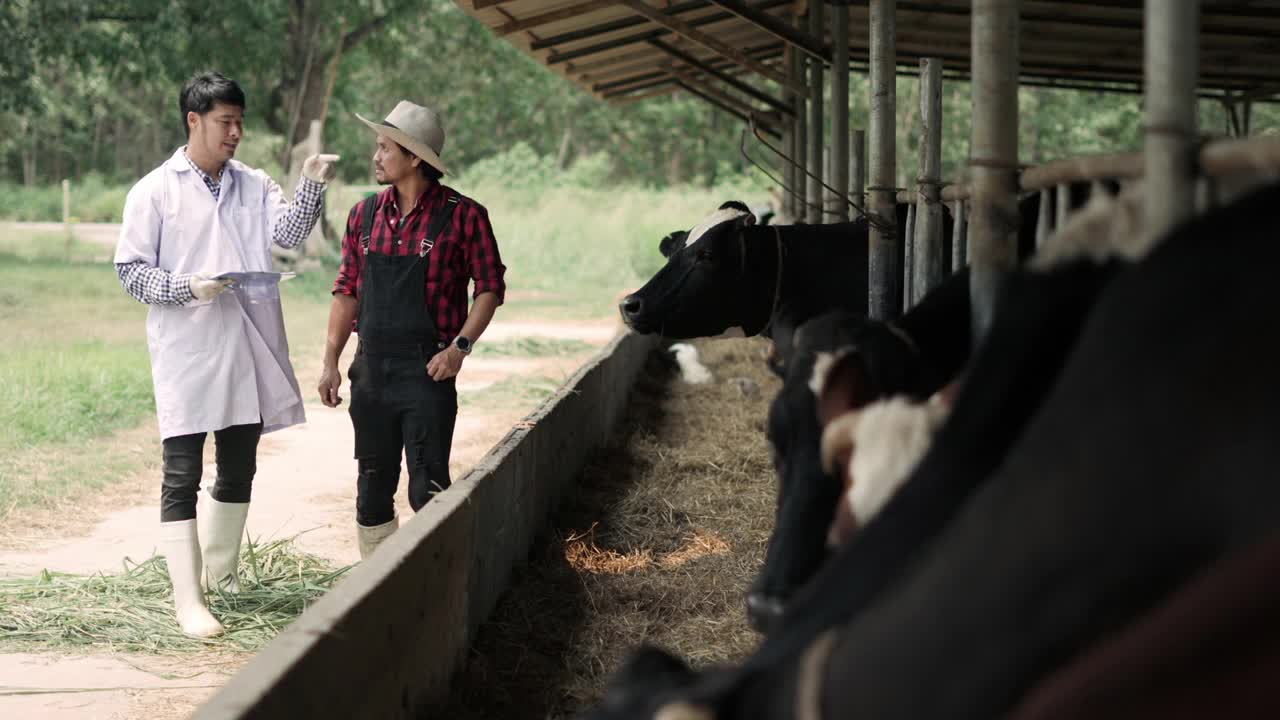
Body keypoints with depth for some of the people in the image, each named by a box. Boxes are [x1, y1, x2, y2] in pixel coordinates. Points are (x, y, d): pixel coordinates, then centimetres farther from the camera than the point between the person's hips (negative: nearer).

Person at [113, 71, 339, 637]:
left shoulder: (254, 185, 11)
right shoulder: (155, 191, -2)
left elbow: (288, 233, -4)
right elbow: (130, 269, -3)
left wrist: (311, 186, -20)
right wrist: (186, 287, -18)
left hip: (247, 349, 5)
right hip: (186, 352, -5)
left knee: (239, 468, 15)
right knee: (182, 475, -6)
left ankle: (221, 573, 31)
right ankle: (187, 599, -6)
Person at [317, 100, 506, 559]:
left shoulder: (462, 216, -6)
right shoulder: (364, 214, 8)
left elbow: (490, 288, -2)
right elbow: (347, 292, 13)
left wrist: (461, 345, -15)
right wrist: (330, 361, 8)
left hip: (427, 371, -5)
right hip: (370, 371, 5)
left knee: (428, 491, -7)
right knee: (372, 488, 11)